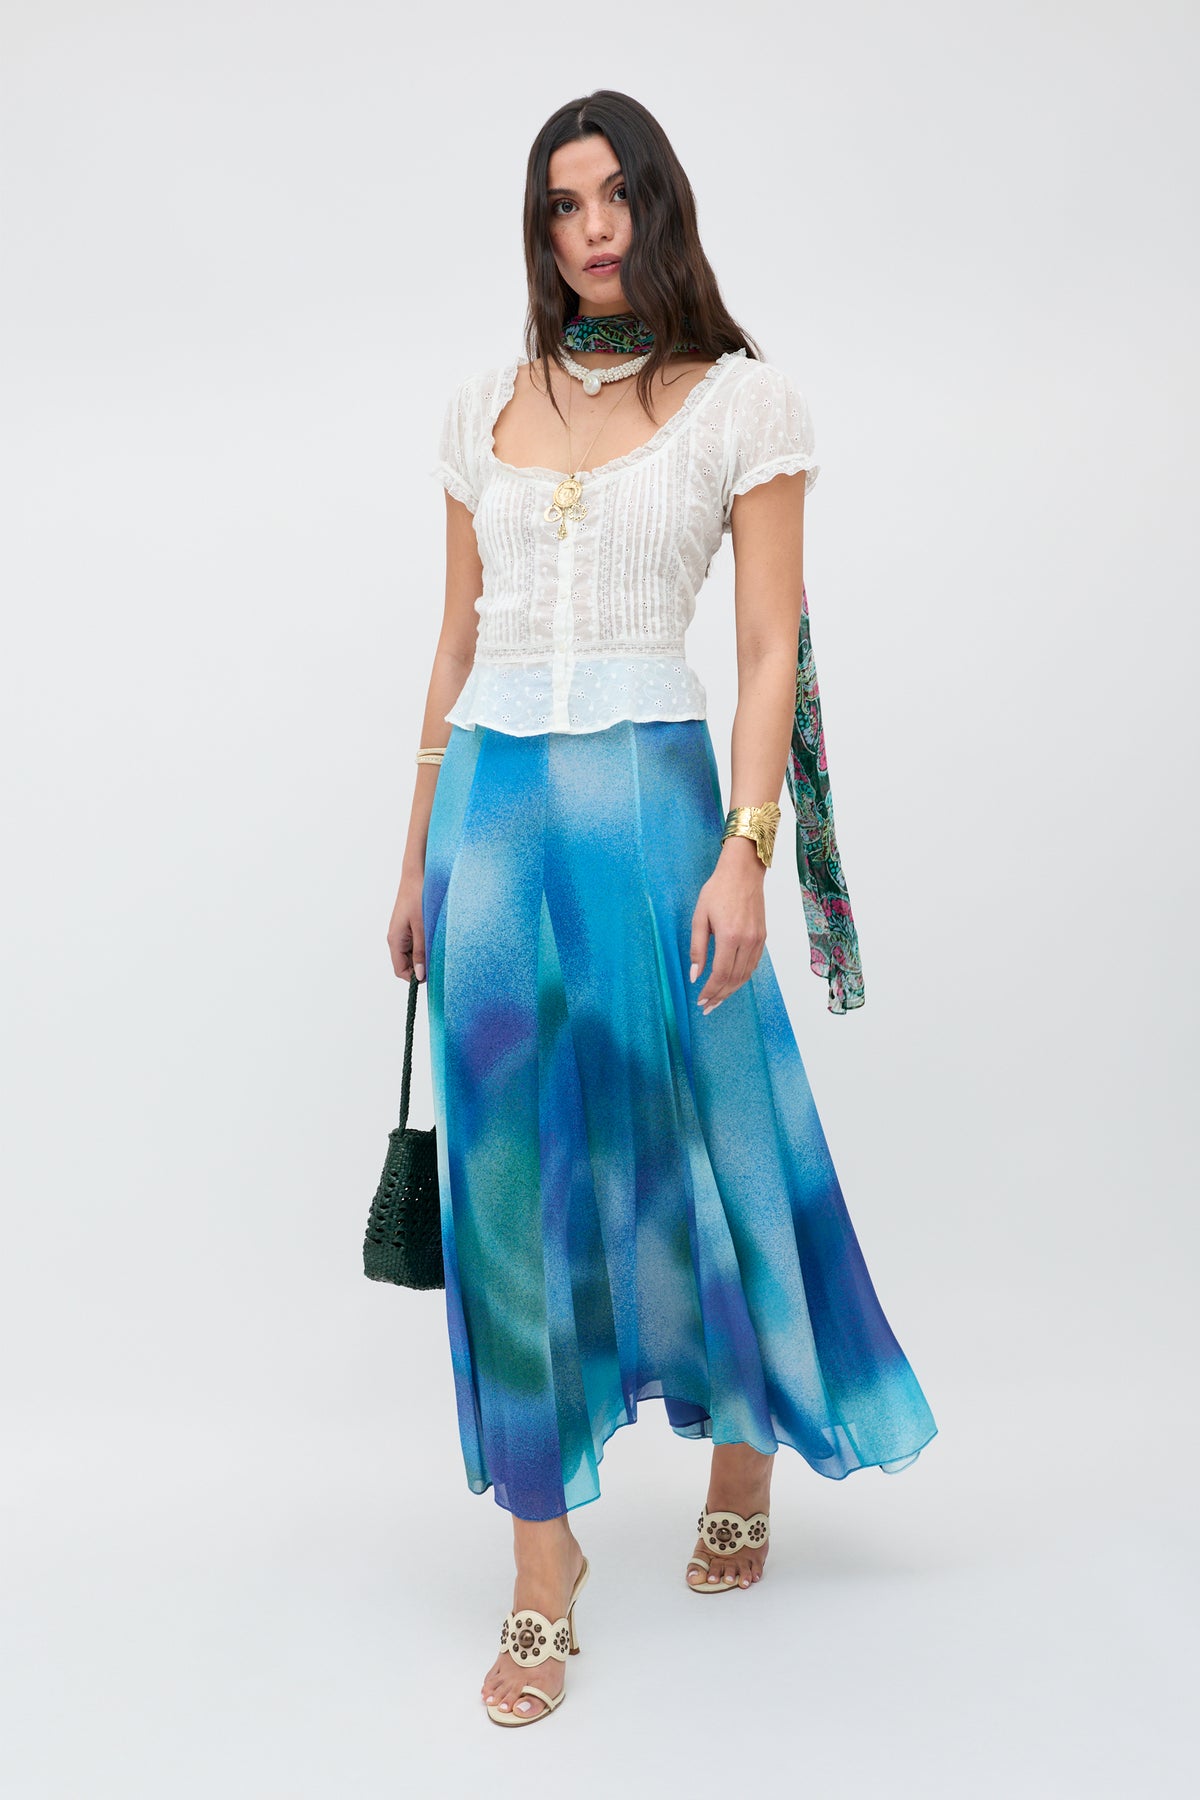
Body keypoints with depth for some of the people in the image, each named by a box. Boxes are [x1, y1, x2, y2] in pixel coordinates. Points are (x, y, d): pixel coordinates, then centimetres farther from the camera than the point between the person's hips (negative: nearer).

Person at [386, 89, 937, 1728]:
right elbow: (458, 639, 15)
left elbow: (773, 648, -4)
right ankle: (545, 1564, 13)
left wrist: (745, 852, -14)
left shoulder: (743, 400, 2)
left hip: (649, 797, -3)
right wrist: (419, 854, 13)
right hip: (495, 806, 4)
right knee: (512, 1174, 2)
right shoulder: (486, 409, 13)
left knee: (701, 1135, 6)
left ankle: (749, 1447, 36)